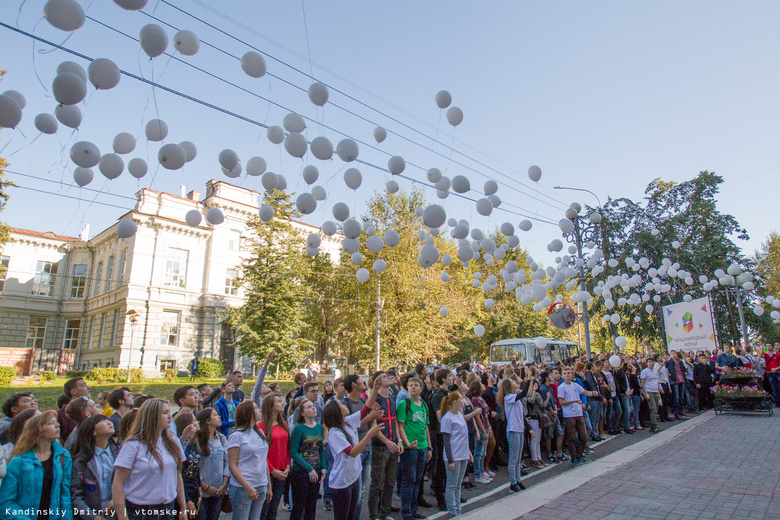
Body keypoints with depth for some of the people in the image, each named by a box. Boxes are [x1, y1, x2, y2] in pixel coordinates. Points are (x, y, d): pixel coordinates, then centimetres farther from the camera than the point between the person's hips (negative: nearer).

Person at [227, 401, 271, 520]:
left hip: (261, 487, 6)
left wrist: (269, 486, 15)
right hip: (242, 488, -6)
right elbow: (232, 466, -12)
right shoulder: (237, 435, -9)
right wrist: (248, 487, -17)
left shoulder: (260, 433, 10)